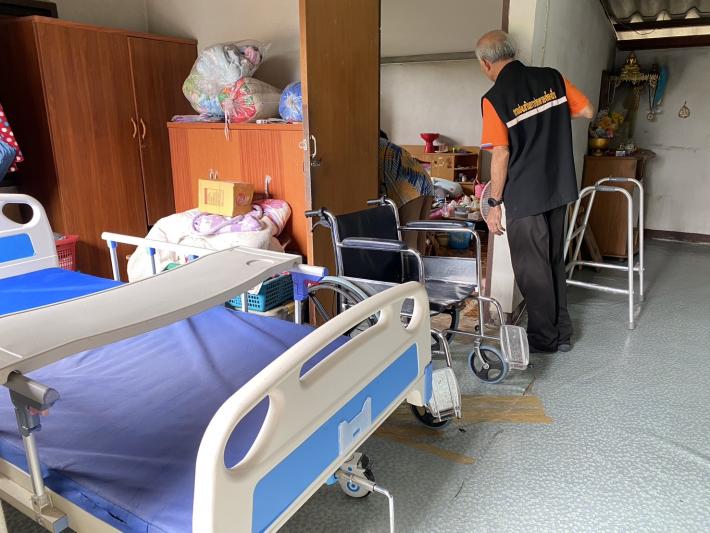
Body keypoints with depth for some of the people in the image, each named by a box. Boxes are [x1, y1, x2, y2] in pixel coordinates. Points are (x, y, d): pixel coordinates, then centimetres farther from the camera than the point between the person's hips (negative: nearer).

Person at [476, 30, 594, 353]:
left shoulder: (494, 98, -13)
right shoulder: (551, 78, 3)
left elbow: (501, 155, -15)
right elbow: (587, 111, 9)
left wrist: (494, 204, -8)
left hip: (524, 197, -6)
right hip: (559, 190, 6)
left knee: (532, 269, 7)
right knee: (554, 262, 17)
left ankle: (544, 339, 19)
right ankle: (562, 333, 28)